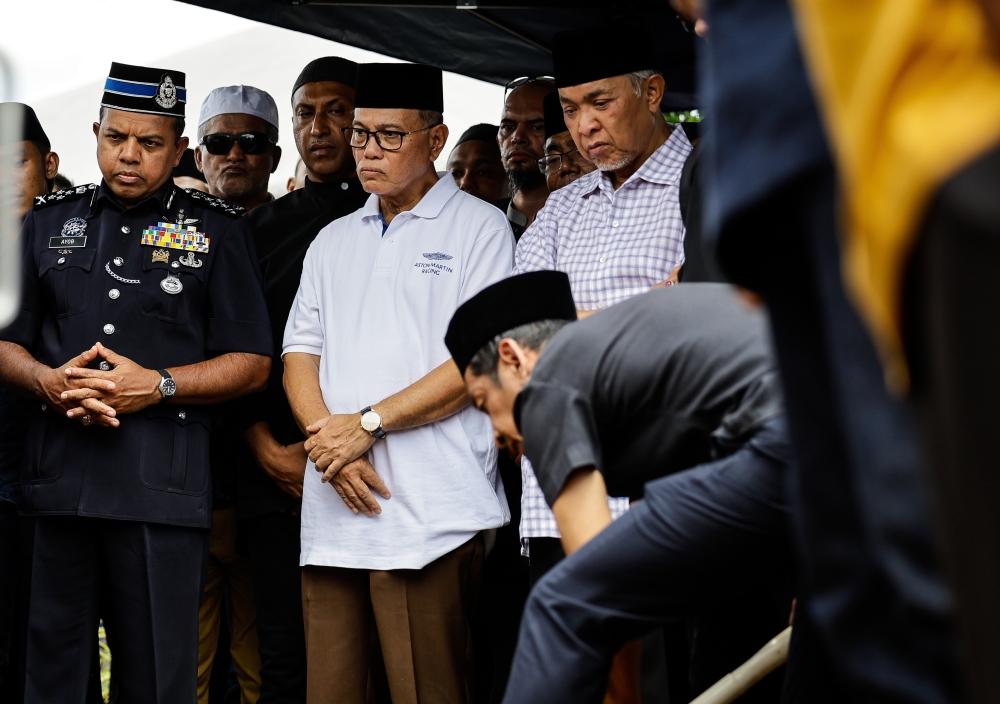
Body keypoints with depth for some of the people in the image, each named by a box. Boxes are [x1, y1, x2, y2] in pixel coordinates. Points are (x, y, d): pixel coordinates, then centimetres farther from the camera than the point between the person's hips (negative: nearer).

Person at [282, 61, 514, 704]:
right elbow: (300, 351, 14)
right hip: (333, 506, 5)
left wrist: (367, 423, -11)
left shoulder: (479, 228, 3)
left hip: (432, 510, -5)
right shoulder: (333, 242, 21)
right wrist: (327, 440, -5)